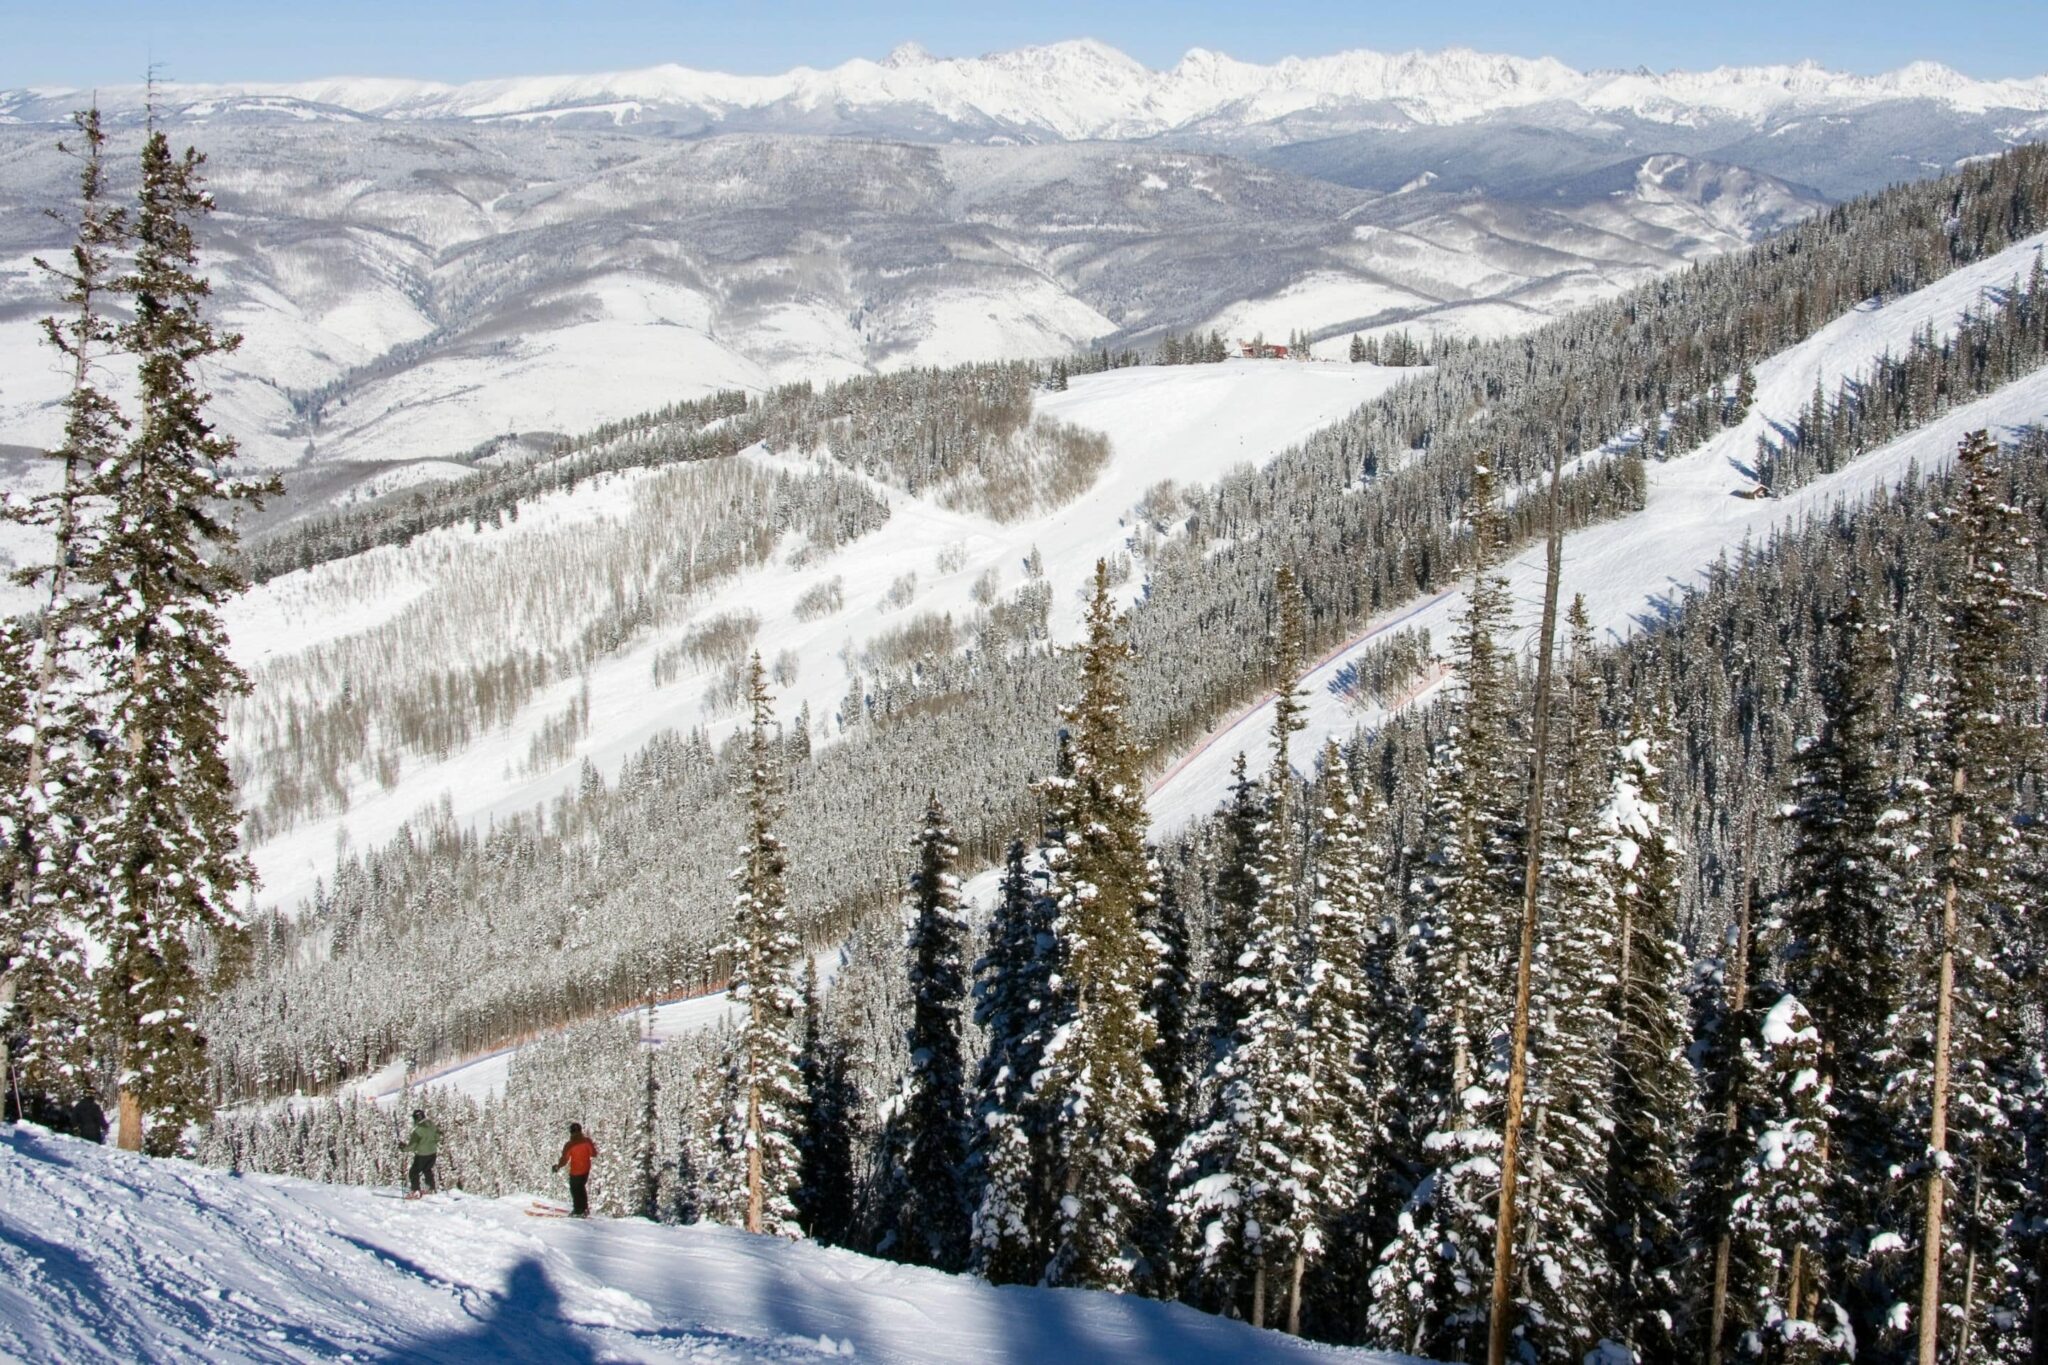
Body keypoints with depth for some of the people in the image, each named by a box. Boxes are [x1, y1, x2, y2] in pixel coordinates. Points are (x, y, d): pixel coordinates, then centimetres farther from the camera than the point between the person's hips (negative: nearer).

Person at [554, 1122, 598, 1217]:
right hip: (586, 1169, 4)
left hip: (575, 1171, -4)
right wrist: (593, 1147, 16)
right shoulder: (587, 1141, -13)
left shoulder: (569, 1145, -23)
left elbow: (564, 1160, -21)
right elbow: (594, 1154, -4)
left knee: (575, 1190, 14)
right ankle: (585, 1209, 30)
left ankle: (578, 1211, 22)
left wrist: (558, 1166, -5)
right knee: (581, 1188, 24)